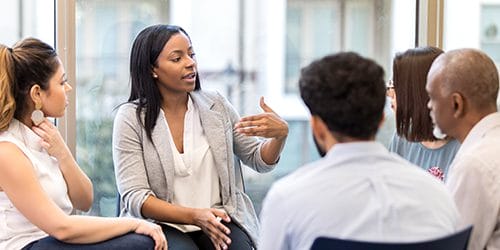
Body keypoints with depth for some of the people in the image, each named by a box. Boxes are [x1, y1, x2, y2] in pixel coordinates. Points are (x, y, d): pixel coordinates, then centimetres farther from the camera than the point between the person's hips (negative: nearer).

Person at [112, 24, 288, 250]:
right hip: (162, 224, -3)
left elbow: (259, 160, 15)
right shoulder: (130, 118, -3)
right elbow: (135, 198, -9)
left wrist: (280, 134, -9)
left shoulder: (215, 106, 8)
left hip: (220, 221, 3)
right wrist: (194, 216, -24)